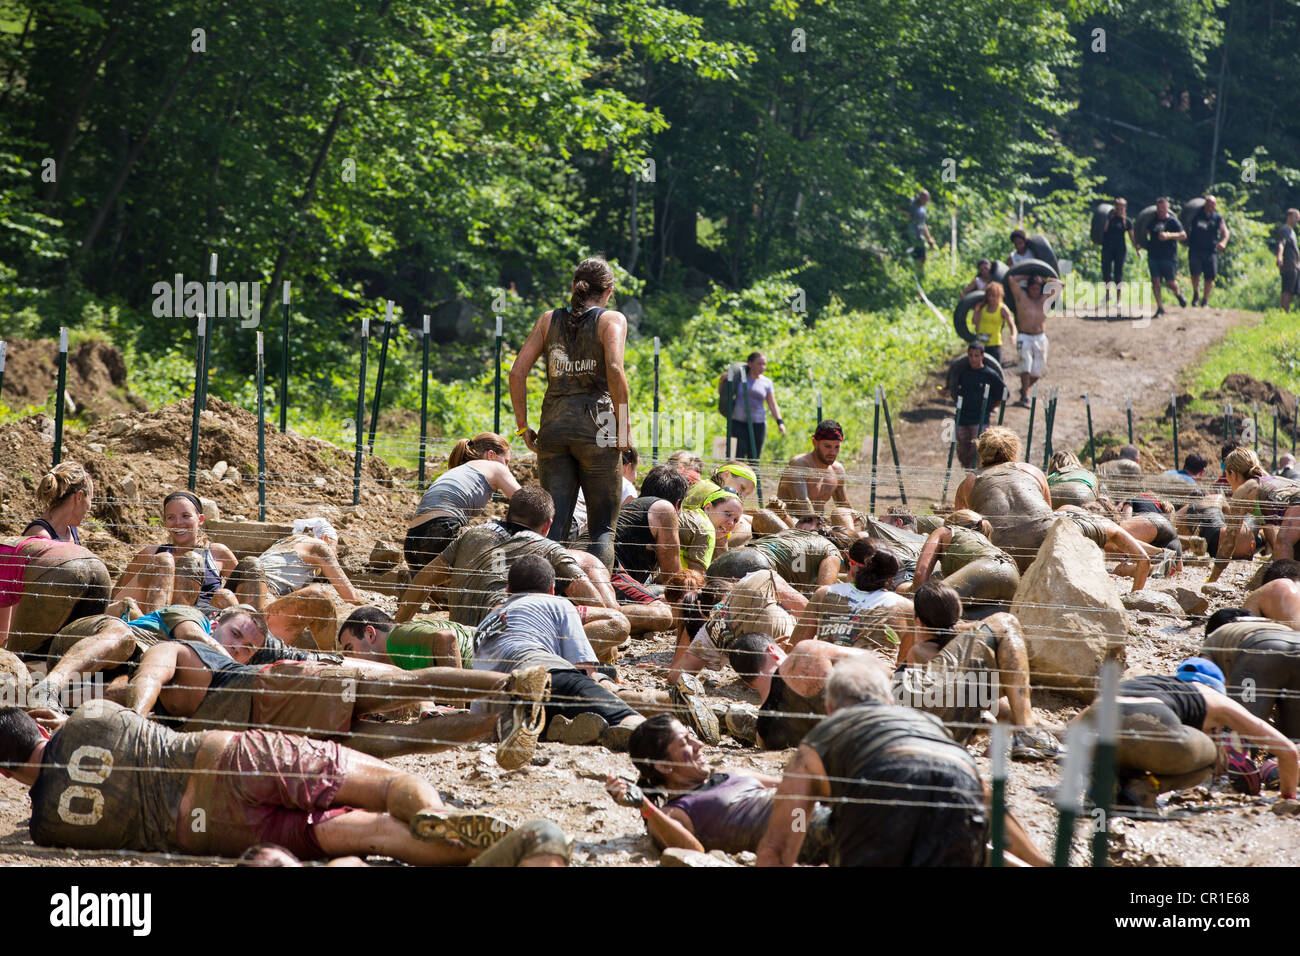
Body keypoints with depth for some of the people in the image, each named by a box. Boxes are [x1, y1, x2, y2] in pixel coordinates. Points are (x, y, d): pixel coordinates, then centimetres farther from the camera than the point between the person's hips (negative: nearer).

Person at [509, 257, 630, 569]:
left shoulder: (550, 319, 14)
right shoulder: (612, 320, 2)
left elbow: (517, 372, 7)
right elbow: (614, 368, -16)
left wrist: (523, 426, 11)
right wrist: (623, 423, -10)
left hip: (553, 426, 3)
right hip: (595, 425, -3)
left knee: (553, 524, 5)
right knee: (603, 528, 2)